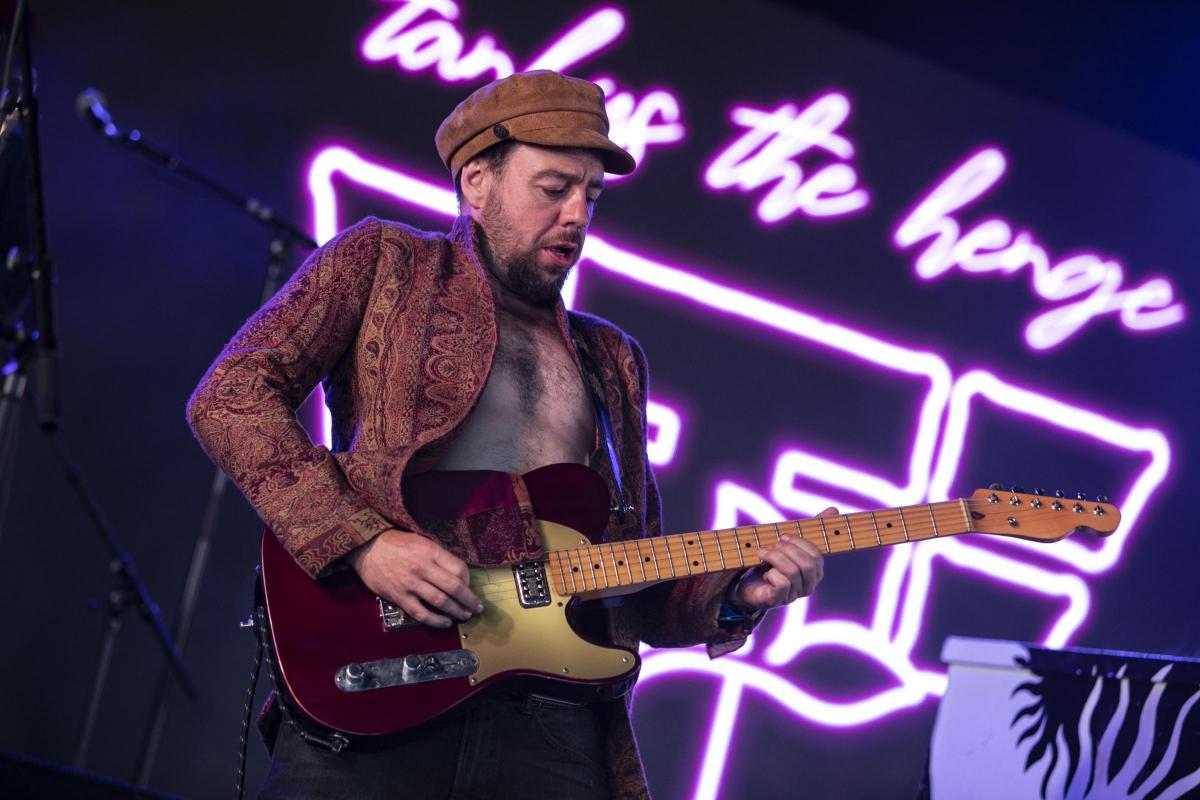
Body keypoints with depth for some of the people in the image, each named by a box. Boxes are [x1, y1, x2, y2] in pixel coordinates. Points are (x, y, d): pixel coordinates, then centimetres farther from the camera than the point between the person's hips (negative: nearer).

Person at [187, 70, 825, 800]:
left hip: (555, 731, 4)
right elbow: (230, 397, -2)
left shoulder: (613, 362, 24)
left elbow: (644, 597, 23)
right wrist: (361, 544, -12)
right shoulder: (383, 262, 11)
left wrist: (738, 593, 2)